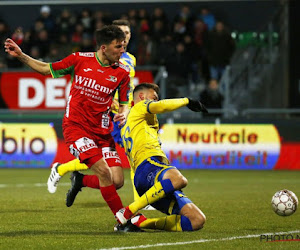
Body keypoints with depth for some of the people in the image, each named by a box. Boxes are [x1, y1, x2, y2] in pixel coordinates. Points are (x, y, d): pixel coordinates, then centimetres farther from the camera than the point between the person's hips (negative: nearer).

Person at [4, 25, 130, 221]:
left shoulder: (122, 73, 0)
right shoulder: (80, 60, -4)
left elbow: (125, 104, 11)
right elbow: (46, 69, 11)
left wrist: (123, 114, -13)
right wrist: (21, 56, 2)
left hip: (102, 131, 3)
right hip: (76, 126, -3)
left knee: (116, 181, -8)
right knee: (103, 171, -20)